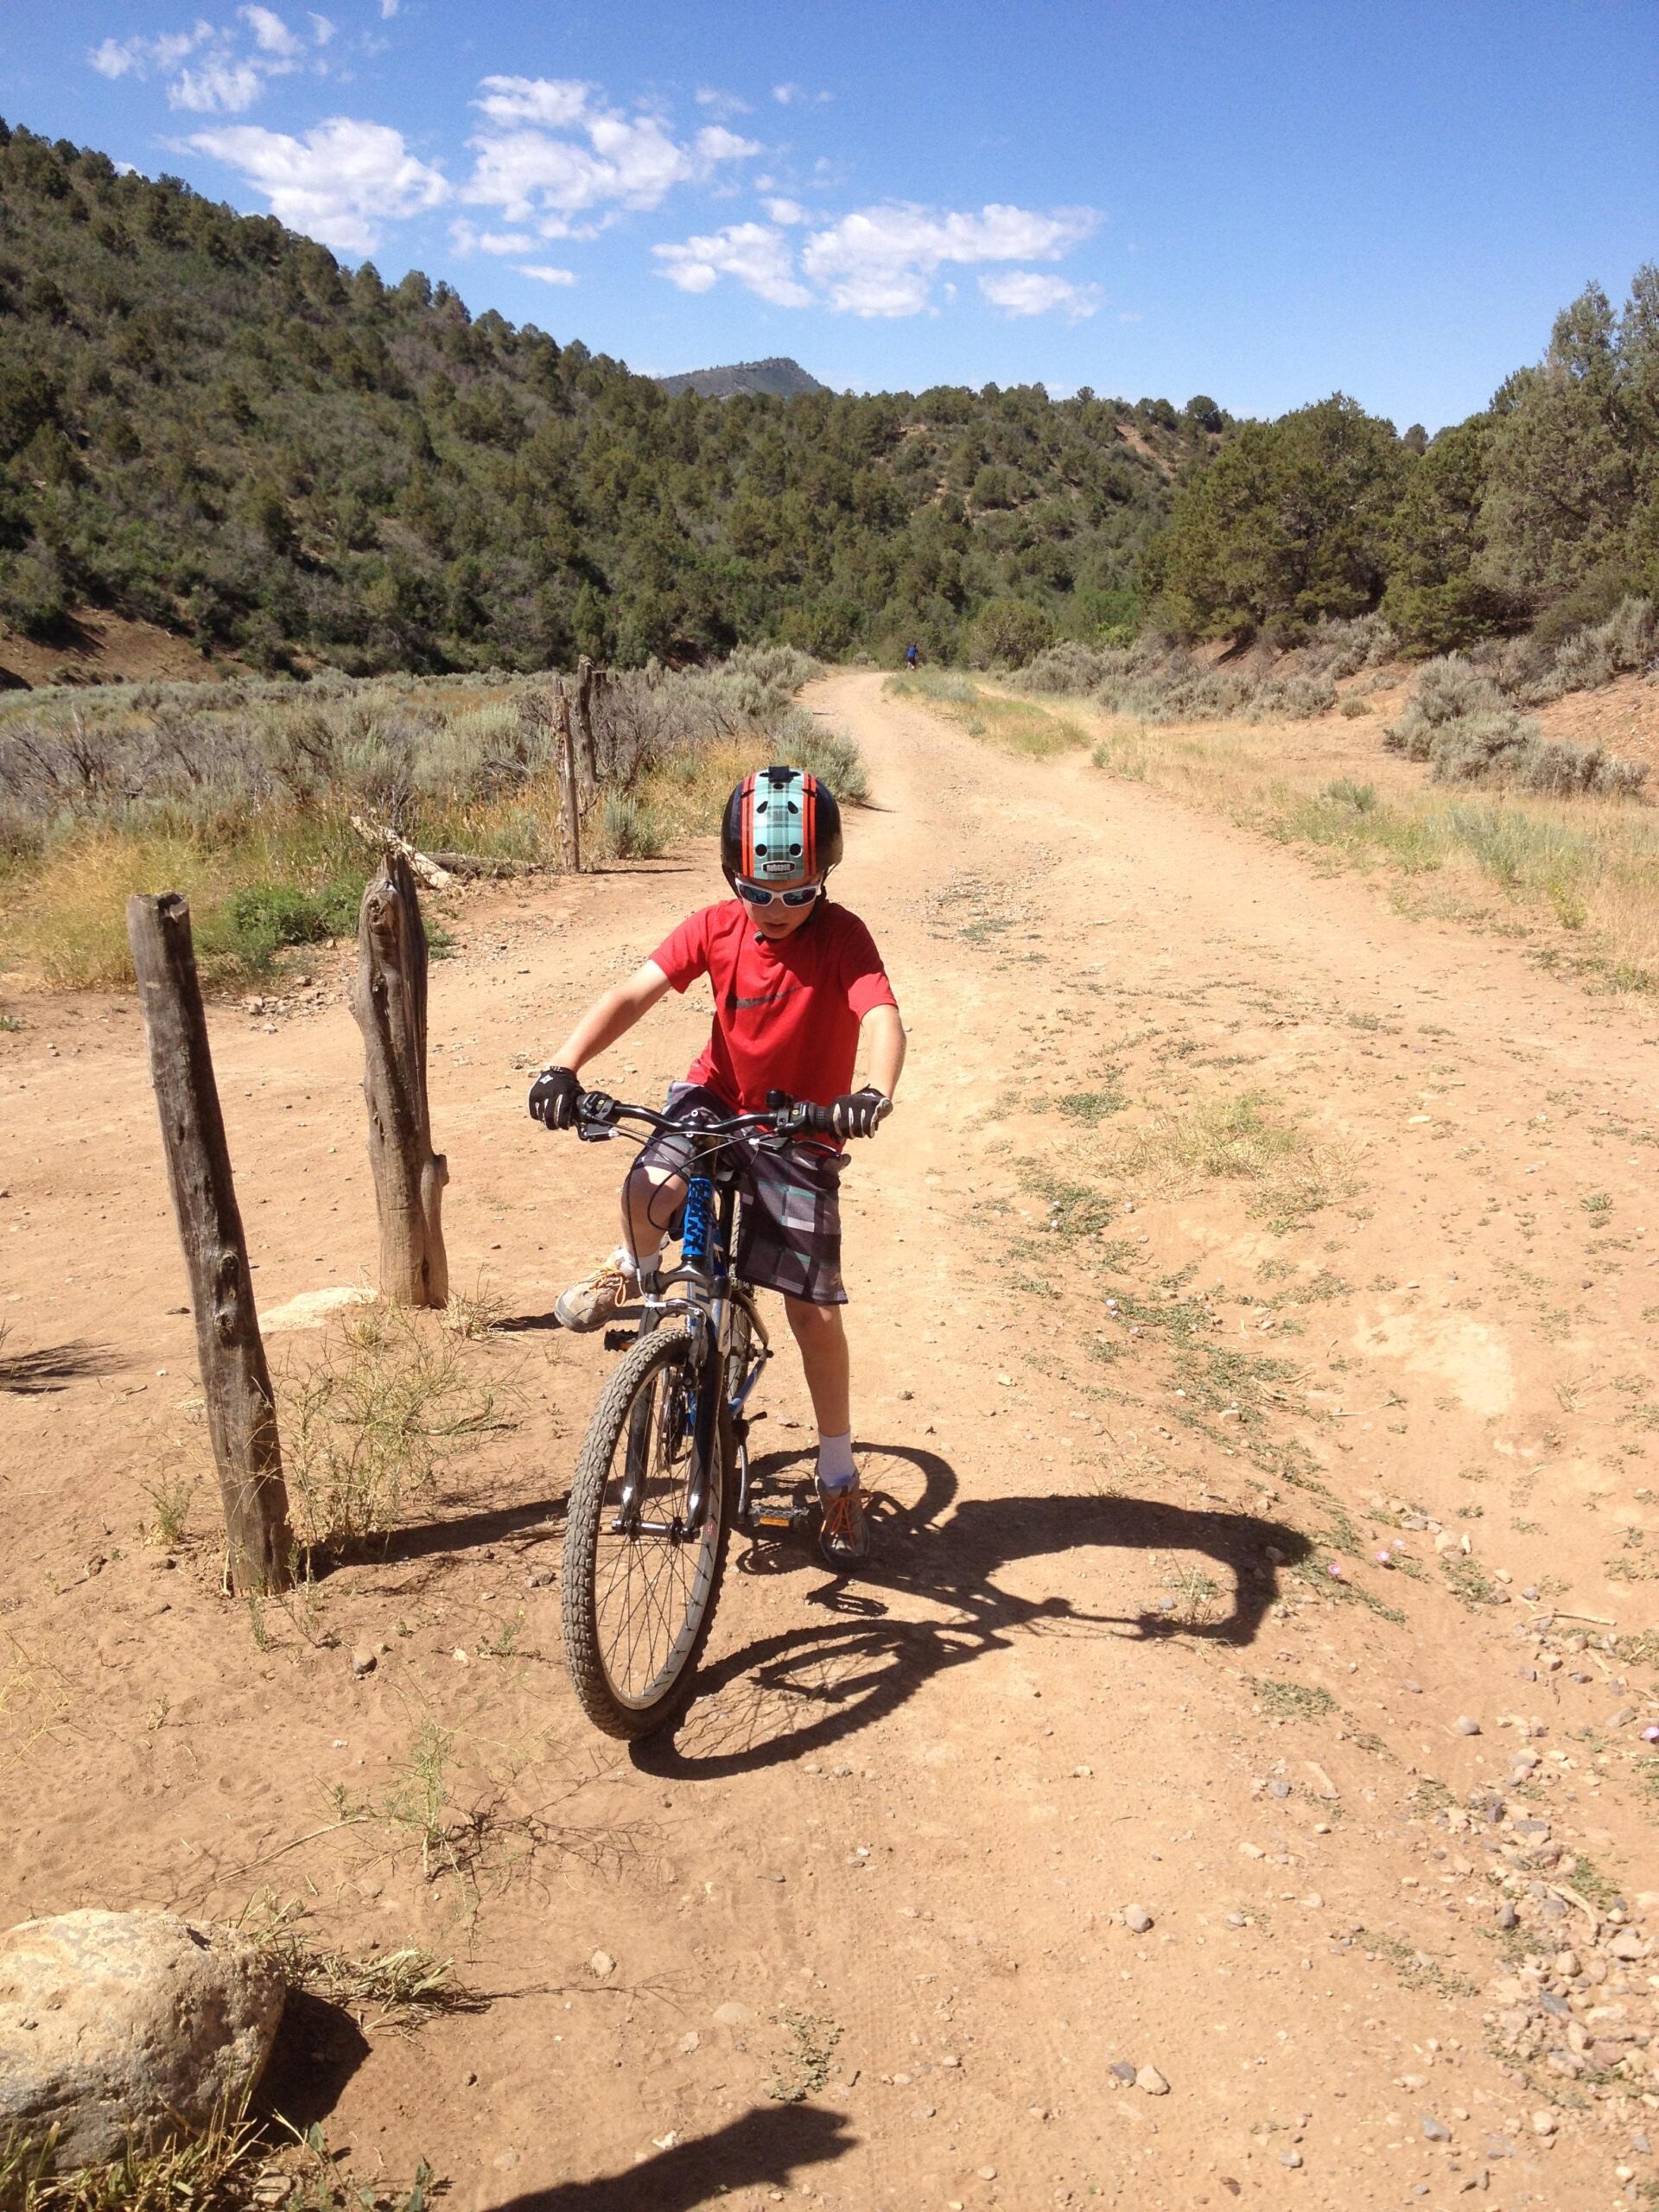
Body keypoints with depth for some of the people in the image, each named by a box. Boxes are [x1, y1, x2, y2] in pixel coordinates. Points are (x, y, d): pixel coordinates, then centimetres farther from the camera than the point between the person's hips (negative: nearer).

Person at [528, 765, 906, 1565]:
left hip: (802, 1131, -1)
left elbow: (881, 1017, -33)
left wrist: (874, 1094, -55)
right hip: (716, 1097, 2)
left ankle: (839, 1480, 19)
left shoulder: (841, 936, -17)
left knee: (813, 1311, -1)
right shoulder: (714, 928, -11)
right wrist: (563, 1065, -36)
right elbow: (631, 995, -20)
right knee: (649, 1188, -33)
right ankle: (631, 1268, 5)